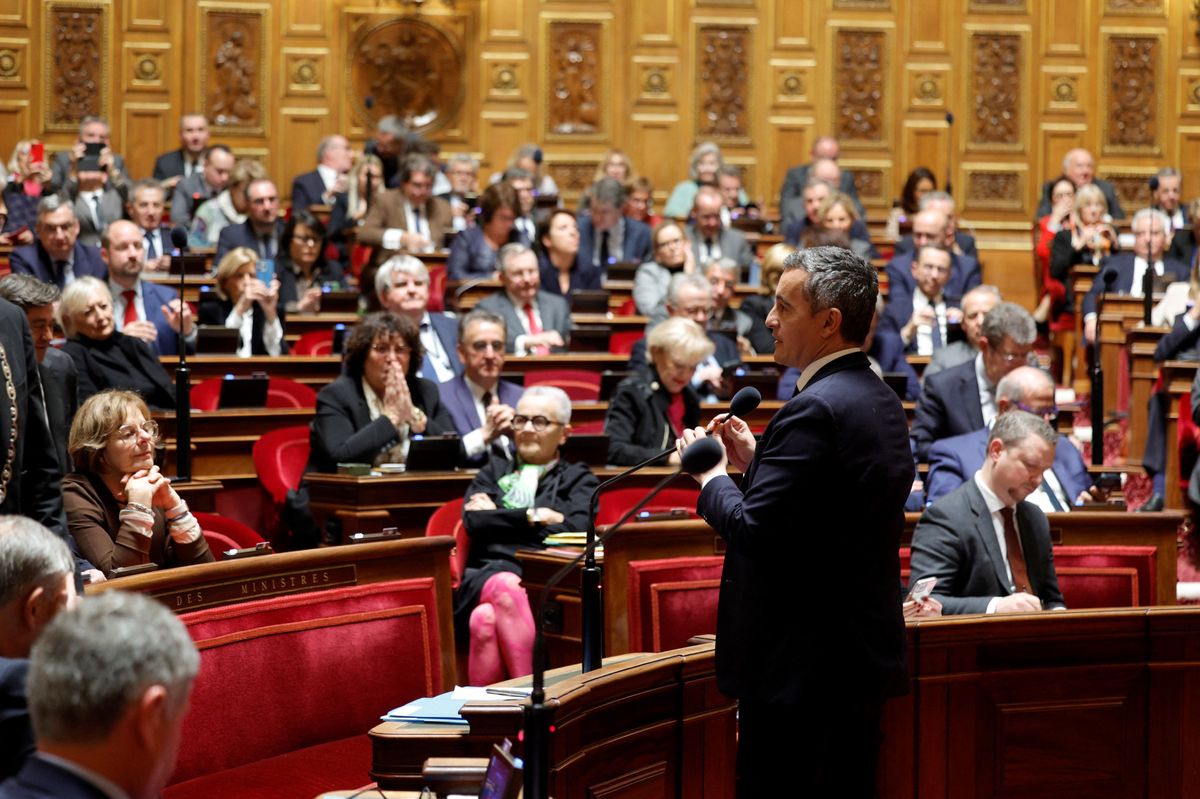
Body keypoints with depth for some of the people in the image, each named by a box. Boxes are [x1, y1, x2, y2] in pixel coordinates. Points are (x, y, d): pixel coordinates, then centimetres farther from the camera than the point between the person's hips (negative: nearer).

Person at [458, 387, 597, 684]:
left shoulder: (578, 478, 21)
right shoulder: (495, 470, 28)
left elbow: (577, 529, 0)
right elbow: (473, 521, 9)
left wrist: (498, 516, 3)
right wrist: (532, 516, 1)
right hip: (485, 575, 2)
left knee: (487, 619, -38)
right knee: (505, 586, -39)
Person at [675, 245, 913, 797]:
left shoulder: (814, 410, -19)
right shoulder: (880, 400, 11)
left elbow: (754, 531, -22)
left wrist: (713, 476, -5)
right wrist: (755, 462, 11)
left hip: (802, 666, -10)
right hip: (864, 653, 10)